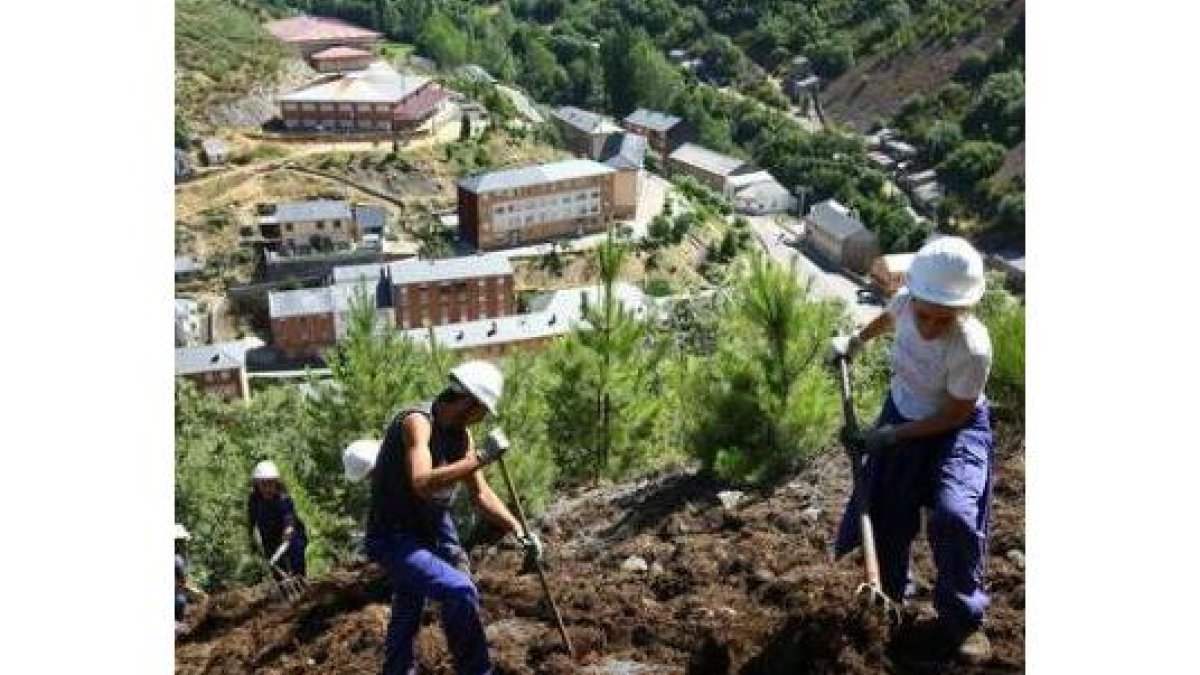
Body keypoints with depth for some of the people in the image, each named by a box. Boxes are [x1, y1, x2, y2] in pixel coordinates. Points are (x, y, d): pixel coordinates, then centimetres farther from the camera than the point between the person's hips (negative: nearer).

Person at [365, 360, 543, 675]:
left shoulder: (461, 434, 1)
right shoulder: (417, 421, -24)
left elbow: (481, 494, 6)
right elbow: (422, 484, -39)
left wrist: (520, 532, -2)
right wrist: (480, 458, -37)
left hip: (432, 532, 9)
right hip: (393, 538, -9)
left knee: (407, 617, 23)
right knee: (459, 591, -21)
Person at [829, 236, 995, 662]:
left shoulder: (972, 347, -35)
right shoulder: (906, 302, -21)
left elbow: (955, 414, -23)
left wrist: (889, 436, -23)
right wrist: (855, 342, 21)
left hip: (954, 431, -5)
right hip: (902, 415, 5)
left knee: (952, 515, -22)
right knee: (886, 513, 10)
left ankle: (962, 619, -1)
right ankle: (891, 593, 35)